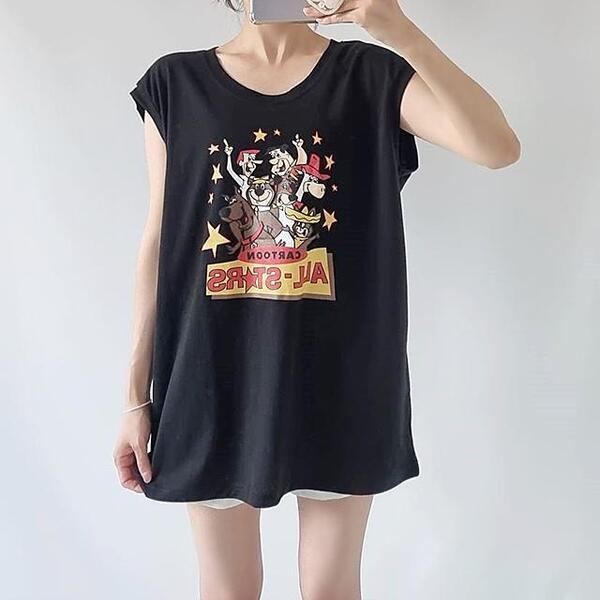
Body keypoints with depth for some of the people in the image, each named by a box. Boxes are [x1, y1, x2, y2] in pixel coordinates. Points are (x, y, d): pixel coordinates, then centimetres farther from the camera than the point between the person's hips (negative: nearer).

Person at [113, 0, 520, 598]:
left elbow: (499, 148, -13)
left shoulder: (371, 74, 2)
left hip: (340, 377, 0)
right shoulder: (176, 83, 5)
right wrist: (137, 397, 2)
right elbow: (159, 245, 3)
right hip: (215, 378, 1)